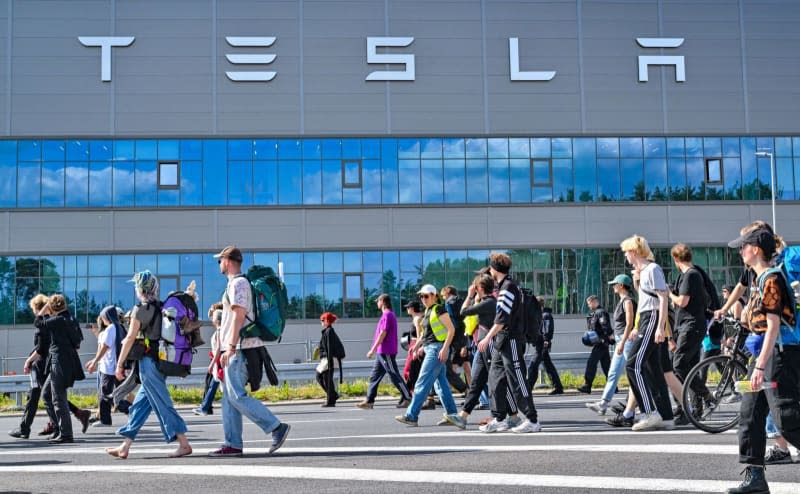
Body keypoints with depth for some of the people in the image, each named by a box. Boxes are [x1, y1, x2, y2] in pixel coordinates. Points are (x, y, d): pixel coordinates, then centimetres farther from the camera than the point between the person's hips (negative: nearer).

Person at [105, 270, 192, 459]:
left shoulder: (140, 309, -10)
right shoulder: (163, 307, 11)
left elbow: (130, 339, -9)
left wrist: (119, 364, -3)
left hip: (148, 360, -8)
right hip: (162, 360, 8)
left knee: (162, 404, -5)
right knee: (139, 404, 12)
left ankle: (184, 444, -6)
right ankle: (125, 447, 16)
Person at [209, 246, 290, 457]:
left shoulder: (237, 283, -11)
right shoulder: (241, 283, 21)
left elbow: (239, 315, -19)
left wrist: (230, 348, -22)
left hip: (240, 348, -10)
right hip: (238, 349, 10)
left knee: (237, 396, -12)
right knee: (229, 397, 9)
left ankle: (277, 427, -14)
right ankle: (232, 444, 10)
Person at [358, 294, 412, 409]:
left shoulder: (387, 315, -13)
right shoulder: (390, 315, 18)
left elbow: (383, 334, -19)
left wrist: (373, 349, -19)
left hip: (386, 352, -10)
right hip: (381, 352, 10)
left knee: (395, 376, -7)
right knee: (374, 376, 8)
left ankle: (407, 398, -3)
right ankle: (369, 401, 9)